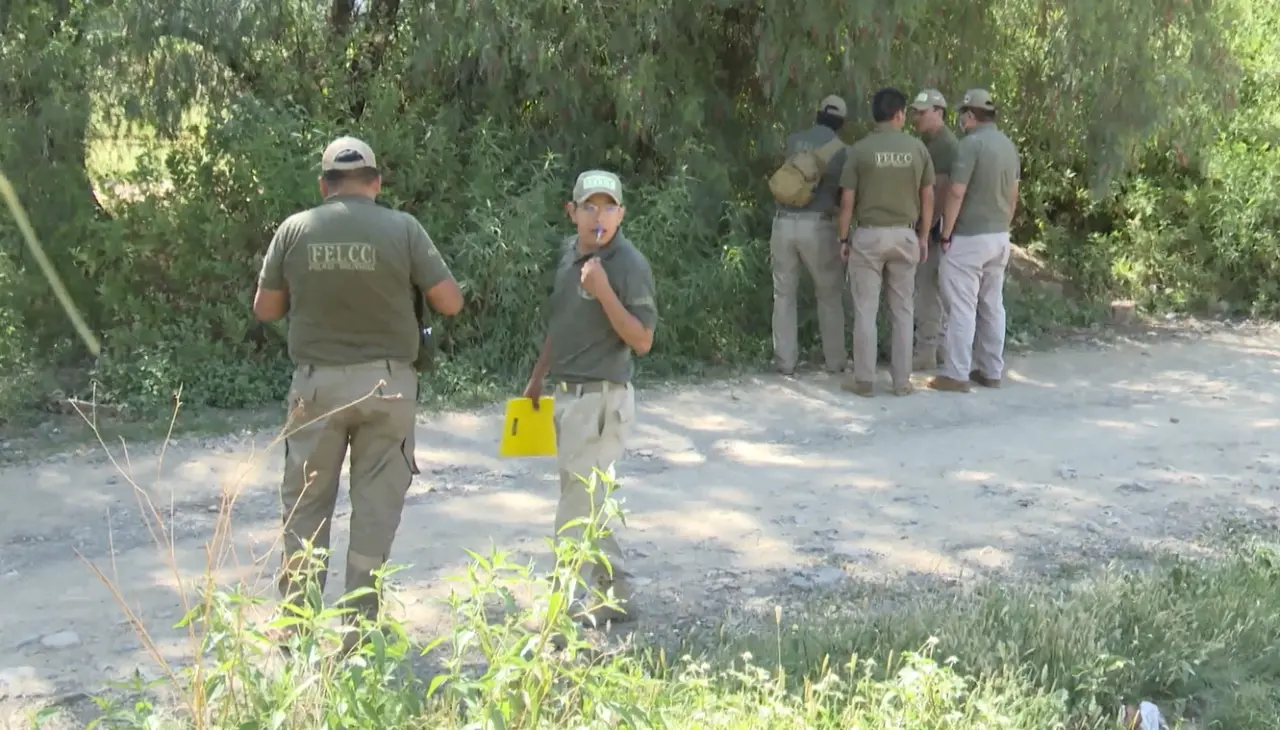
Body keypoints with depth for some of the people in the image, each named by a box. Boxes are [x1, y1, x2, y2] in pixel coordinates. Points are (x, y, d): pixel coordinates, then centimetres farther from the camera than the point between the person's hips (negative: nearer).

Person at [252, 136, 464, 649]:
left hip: (317, 382, 1)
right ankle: (359, 628, 13)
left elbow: (265, 309, 5)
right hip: (386, 384, -1)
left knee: (305, 504, 14)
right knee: (375, 509, 8)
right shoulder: (403, 229, -7)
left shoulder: (294, 230, -2)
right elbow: (450, 302, -5)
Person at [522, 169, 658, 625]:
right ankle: (615, 596, 29)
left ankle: (567, 609, 2)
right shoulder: (570, 253, 9)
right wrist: (537, 377, 25)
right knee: (588, 502, 17)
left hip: (602, 398, -9)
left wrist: (603, 291, -26)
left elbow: (642, 341, -18)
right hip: (567, 394, 9)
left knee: (576, 511, -5)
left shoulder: (629, 265, -15)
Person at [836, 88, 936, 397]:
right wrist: (923, 236, 14)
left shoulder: (860, 149, -8)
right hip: (905, 235, 2)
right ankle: (902, 380, 12)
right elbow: (927, 197, 4)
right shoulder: (917, 148, -1)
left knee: (865, 310, 4)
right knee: (902, 310, 10)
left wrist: (843, 238, 3)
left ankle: (864, 380, 7)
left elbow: (847, 200, -7)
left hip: (869, 235, -2)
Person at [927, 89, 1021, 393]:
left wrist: (946, 234, -12)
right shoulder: (1009, 145, 9)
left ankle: (956, 374, -2)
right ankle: (991, 371, 18)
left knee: (962, 307, -4)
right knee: (992, 305, 12)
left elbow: (957, 192, -19)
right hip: (999, 237, 8)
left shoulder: (972, 143, -16)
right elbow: (1013, 195, 14)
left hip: (968, 238, -8)